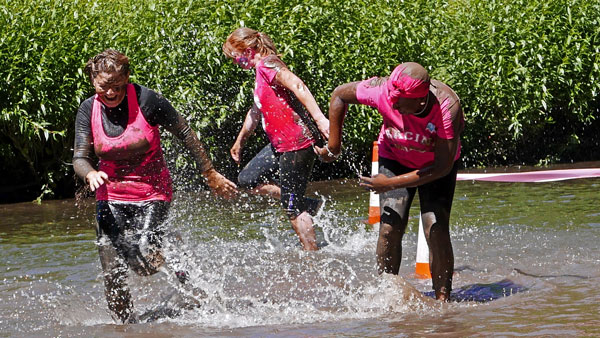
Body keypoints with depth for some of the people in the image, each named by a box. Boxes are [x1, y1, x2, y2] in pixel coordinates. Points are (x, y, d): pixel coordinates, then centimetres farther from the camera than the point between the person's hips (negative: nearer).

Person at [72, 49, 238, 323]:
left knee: (144, 262, -18)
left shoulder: (146, 100, -14)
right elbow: (80, 158, -7)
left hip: (152, 195, -3)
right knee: (112, 274, -7)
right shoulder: (89, 110, -4)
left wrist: (210, 174, -1)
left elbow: (185, 134, -6)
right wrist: (91, 174, -31)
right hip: (111, 197, 3)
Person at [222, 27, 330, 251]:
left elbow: (298, 87, -28)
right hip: (279, 144, 10)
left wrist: (320, 119, -39)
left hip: (296, 144, -10)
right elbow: (256, 110, 33)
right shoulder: (260, 71, 18)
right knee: (247, 180, 17)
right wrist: (240, 141, 45)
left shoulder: (268, 65, -13)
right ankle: (309, 205, 17)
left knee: (293, 208, -6)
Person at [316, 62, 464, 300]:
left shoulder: (447, 107, -38)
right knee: (390, 228, -14)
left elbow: (443, 166, -31)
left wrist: (392, 184, -30)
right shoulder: (382, 90, -32)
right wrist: (333, 146, -6)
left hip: (434, 164, -2)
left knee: (436, 230, -16)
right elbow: (340, 95, -12)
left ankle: (442, 301, -8)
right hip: (395, 158, 2)